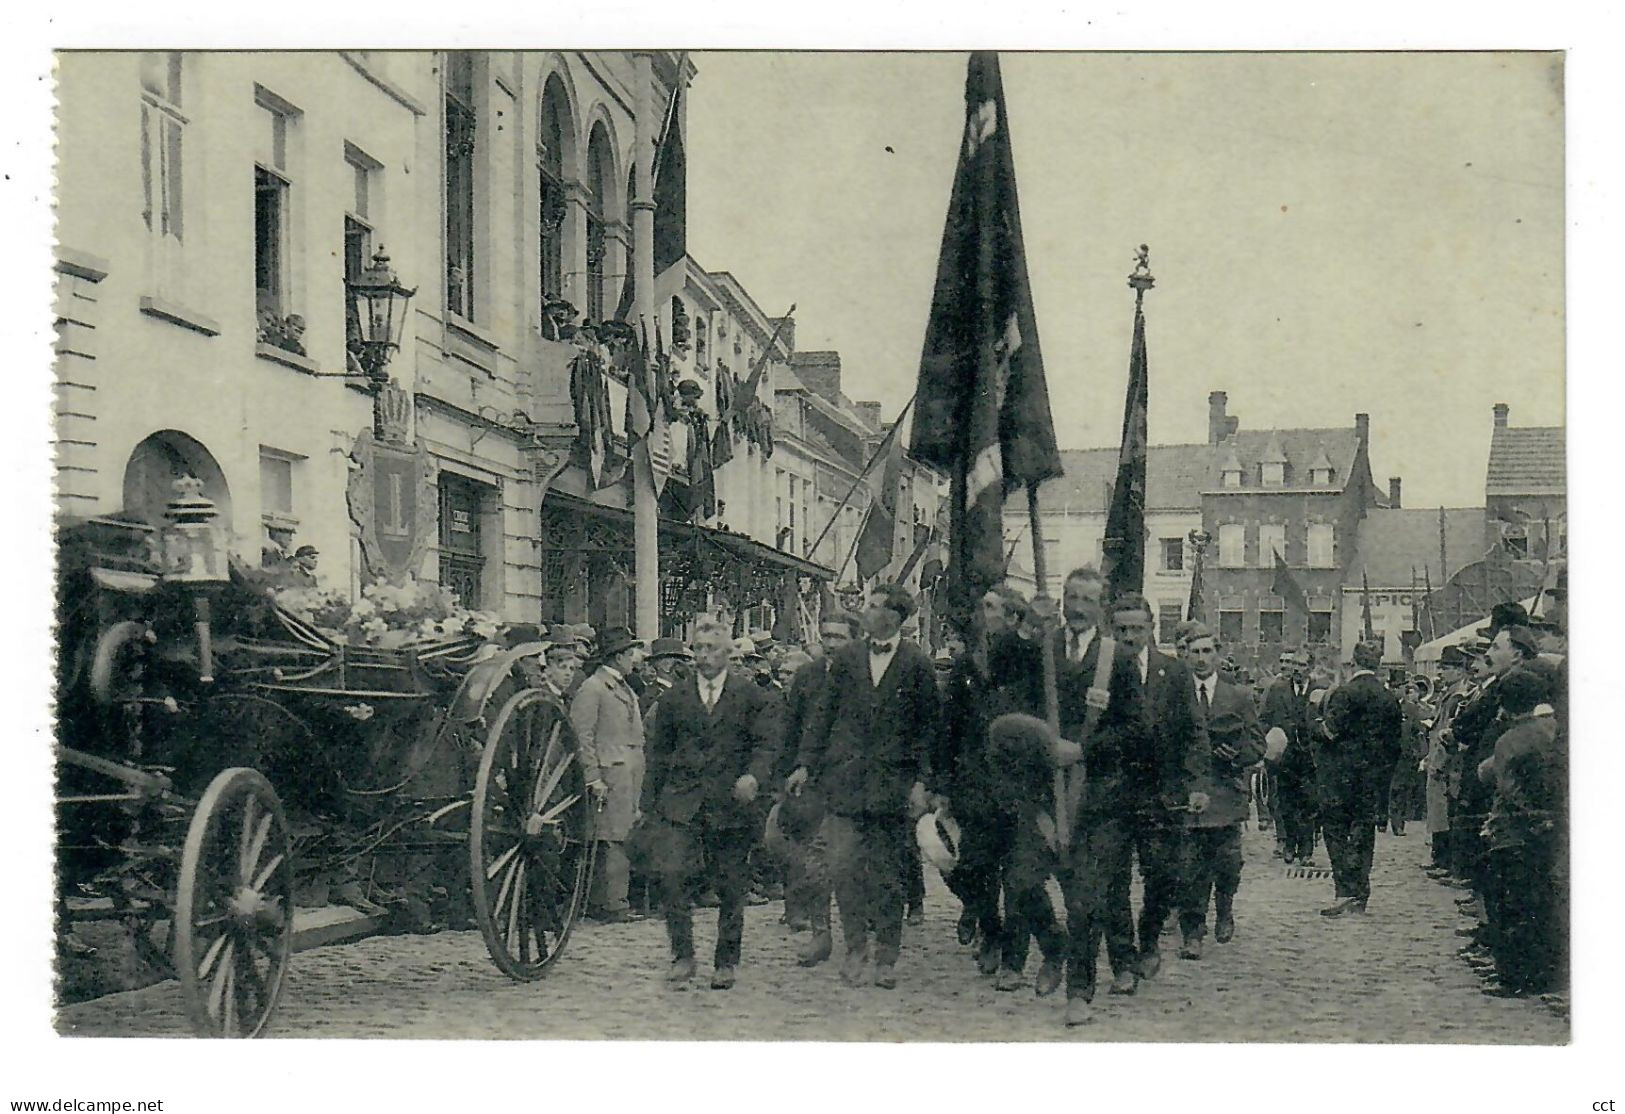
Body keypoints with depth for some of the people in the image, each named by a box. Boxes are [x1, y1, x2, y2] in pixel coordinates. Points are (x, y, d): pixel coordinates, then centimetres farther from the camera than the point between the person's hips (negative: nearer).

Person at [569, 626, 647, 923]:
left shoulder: (625, 689, 21)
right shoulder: (591, 689, -7)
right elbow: (582, 736, -12)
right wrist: (593, 778, -17)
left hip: (631, 774, 9)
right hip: (610, 775, -9)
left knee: (623, 840, 8)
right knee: (614, 841, -9)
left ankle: (598, 903, 14)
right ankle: (611, 904, -6)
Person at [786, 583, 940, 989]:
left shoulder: (916, 664, 1)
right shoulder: (846, 659, 10)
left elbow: (927, 727, 2)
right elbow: (824, 715, 12)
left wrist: (921, 781, -5)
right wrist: (805, 764, 4)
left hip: (892, 781, -2)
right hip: (844, 777, 2)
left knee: (888, 872, 3)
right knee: (842, 866, -6)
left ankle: (886, 958, 14)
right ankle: (856, 946, 10)